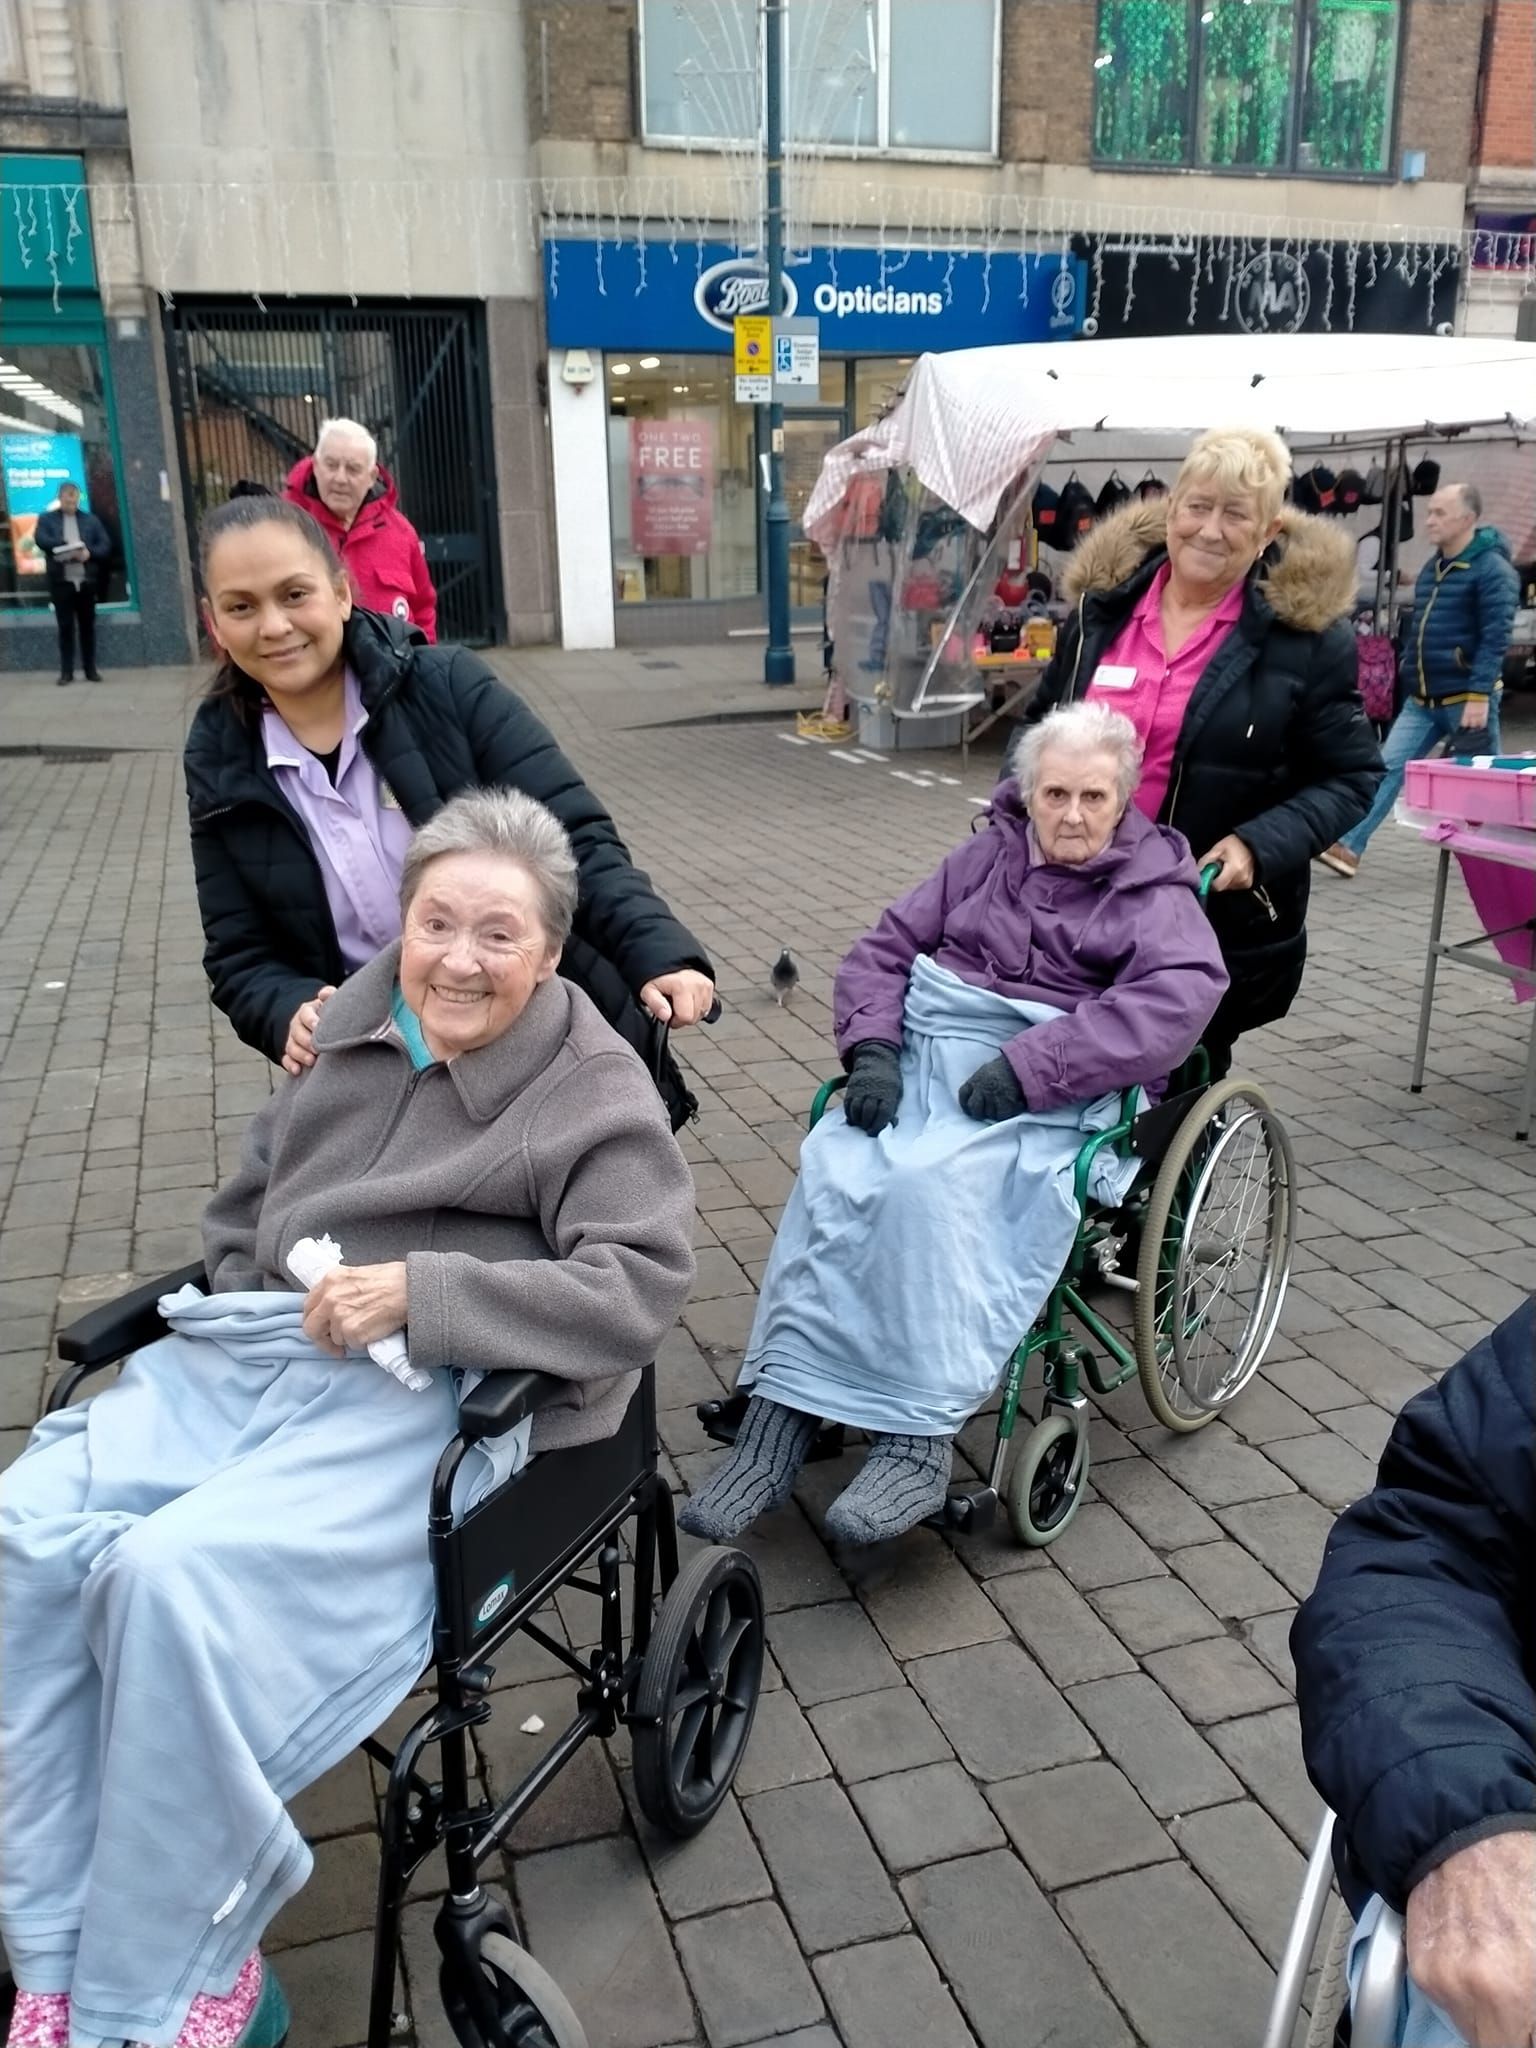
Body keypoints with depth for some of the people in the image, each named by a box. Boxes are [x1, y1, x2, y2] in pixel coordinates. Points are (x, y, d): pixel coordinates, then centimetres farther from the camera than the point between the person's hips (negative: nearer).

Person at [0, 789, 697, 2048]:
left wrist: (421, 1292, -20)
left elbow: (641, 1286, -14)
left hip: (425, 1393, -6)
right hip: (243, 1349, 6)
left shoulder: (596, 1090, -2)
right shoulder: (359, 1023, 15)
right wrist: (254, 1295, 4)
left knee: (173, 1571, -29)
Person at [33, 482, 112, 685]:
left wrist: (89, 552, -15)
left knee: (87, 626, 6)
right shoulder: (47, 519, 8)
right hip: (61, 581, -1)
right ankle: (66, 671, 3)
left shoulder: (90, 519, 13)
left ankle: (91, 669, 13)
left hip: (86, 580, 1)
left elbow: (105, 544, 5)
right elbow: (40, 539, -8)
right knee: (65, 627, -1)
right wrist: (67, 546, -21)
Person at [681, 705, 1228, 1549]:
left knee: (928, 1186, -34)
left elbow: (1180, 994, -14)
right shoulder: (986, 857, 19)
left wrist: (1026, 1065, -22)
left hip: (1044, 1093, -4)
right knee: (829, 1171, -25)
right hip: (921, 1056, 4)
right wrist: (871, 1050, -6)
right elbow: (882, 949, 15)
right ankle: (778, 1415, -24)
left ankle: (918, 1440, -28)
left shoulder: (1155, 890, 6)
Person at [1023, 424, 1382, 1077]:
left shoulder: (1306, 633, -8)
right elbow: (1043, 723, 16)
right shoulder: (1103, 605, 4)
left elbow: (1349, 776, -5)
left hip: (1221, 920, -3)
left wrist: (1259, 845, -20)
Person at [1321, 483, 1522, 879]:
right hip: (1421, 700, 7)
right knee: (1387, 768, -3)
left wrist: (1479, 695, -24)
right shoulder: (1431, 568, 12)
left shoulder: (1492, 570, -12)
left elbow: (1496, 637, -18)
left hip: (1467, 698, -7)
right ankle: (1348, 848, -7)